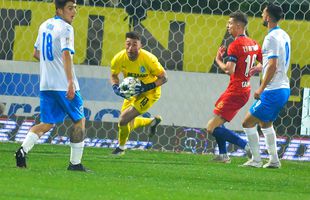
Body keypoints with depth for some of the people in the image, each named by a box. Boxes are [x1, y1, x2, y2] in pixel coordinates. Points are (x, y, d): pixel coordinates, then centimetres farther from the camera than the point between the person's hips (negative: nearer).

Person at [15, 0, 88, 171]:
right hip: (63, 84, -7)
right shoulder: (65, 28, -11)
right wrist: (71, 82, -32)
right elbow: (66, 54, -25)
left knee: (47, 123, 10)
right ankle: (75, 163, 5)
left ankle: (23, 150, -11)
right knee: (79, 120, 7)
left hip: (45, 85, 7)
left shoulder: (44, 25, 14)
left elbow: (36, 53, 24)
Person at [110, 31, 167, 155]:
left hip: (149, 93, -6)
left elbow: (163, 78, -17)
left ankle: (121, 147, 13)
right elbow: (114, 75, 3)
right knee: (129, 123, 16)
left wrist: (146, 87, -29)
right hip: (133, 92, 6)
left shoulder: (148, 59, -30)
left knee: (123, 120, -16)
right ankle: (153, 121, 45)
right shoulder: (119, 59, -19)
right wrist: (116, 87, -18)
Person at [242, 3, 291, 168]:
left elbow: (273, 66, -23)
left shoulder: (271, 37, -16)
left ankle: (256, 160, -3)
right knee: (265, 123, 24)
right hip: (284, 88, 9)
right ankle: (274, 160, 20)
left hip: (273, 91, -9)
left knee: (248, 123, -2)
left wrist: (261, 88, -19)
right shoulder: (284, 36, 12)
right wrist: (261, 67, 27)